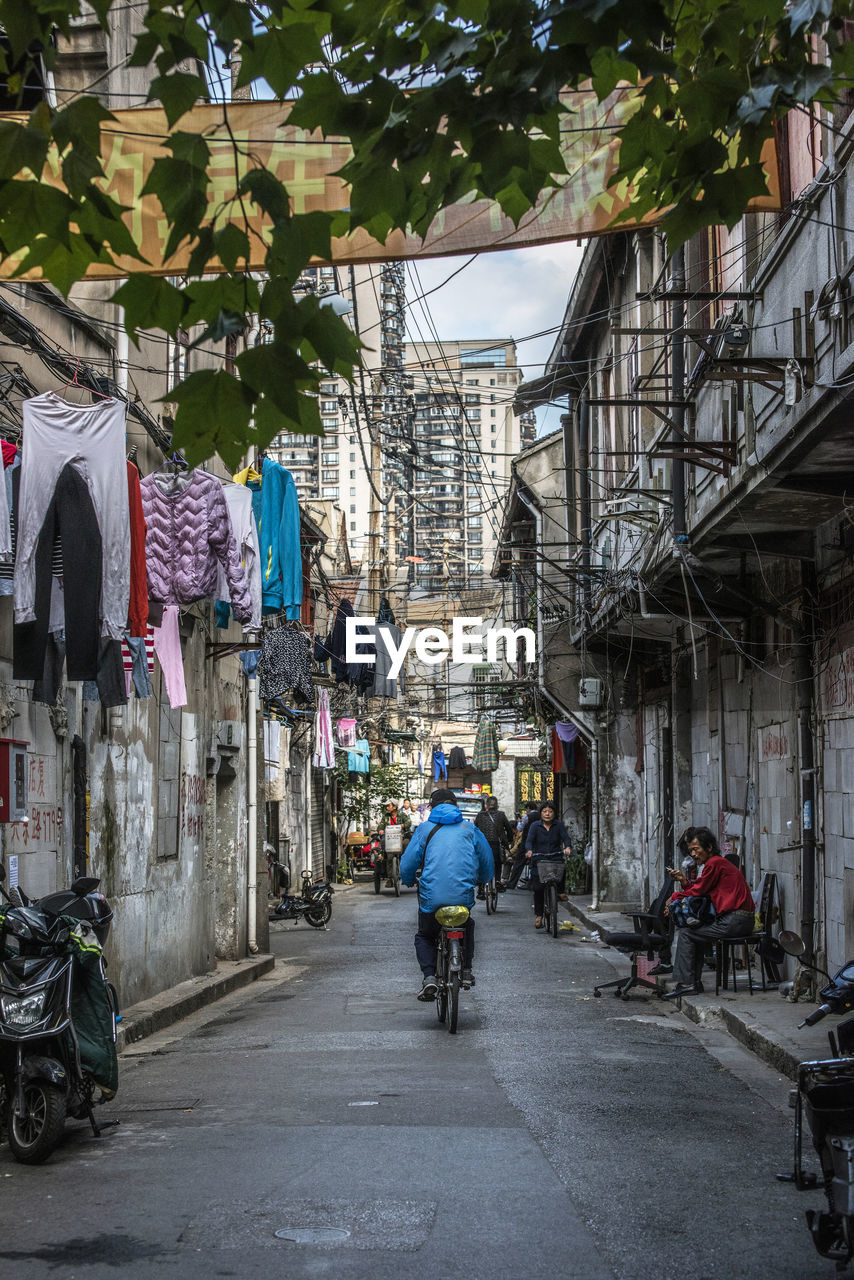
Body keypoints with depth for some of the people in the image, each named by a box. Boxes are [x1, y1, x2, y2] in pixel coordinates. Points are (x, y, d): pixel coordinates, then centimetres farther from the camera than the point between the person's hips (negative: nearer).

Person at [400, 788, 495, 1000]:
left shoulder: (425, 829, 7)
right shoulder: (470, 829, 12)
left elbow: (407, 865, 3)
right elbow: (487, 861, 16)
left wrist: (409, 881, 25)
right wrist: (481, 880, 37)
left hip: (431, 897, -2)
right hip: (463, 898, 2)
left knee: (424, 936, 20)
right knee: (467, 927, 33)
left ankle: (429, 975, -2)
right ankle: (466, 971, 25)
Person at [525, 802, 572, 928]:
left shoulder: (559, 825, 7)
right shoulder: (535, 826, 5)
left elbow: (565, 837, -7)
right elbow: (529, 840, -8)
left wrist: (567, 847, -30)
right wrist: (529, 850, -30)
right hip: (539, 860, 0)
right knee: (538, 888, -7)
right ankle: (538, 915, 5)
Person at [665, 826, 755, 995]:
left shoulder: (714, 863, -9)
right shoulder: (720, 862, 22)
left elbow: (697, 892, -6)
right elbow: (700, 892, 19)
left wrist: (674, 897, 9)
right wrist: (684, 881, 9)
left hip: (733, 922, -10)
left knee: (685, 934, -4)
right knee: (695, 931, 24)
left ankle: (685, 983, -5)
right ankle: (695, 982, 21)